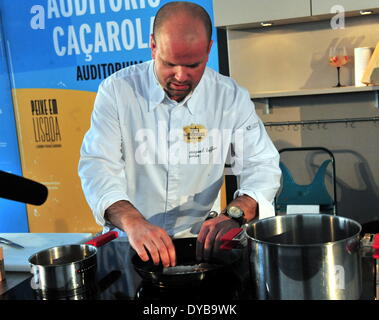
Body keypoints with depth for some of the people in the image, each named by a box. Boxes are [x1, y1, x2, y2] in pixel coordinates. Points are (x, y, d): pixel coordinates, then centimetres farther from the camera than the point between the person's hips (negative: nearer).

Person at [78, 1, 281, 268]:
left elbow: (263, 166, -6)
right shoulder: (117, 90, -7)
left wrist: (234, 214, -27)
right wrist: (133, 222, -33)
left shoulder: (231, 97, -3)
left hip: (198, 241, 1)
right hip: (129, 244, 0)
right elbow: (97, 166, -14)